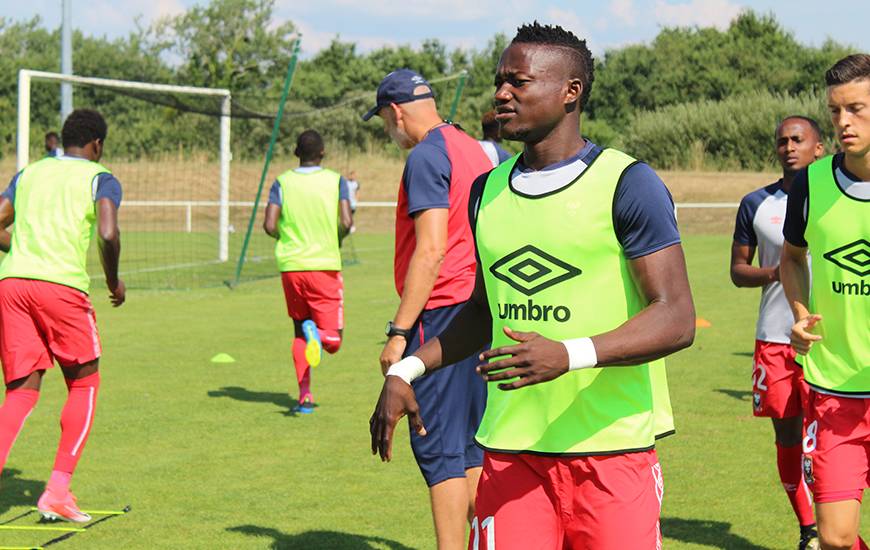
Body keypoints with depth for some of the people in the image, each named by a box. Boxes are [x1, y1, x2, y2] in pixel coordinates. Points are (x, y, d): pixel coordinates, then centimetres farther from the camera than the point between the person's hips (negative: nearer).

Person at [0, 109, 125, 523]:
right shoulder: (100, 179, 6)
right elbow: (108, 233, -12)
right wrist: (113, 281, 4)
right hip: (63, 285, -4)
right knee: (84, 384, 14)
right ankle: (58, 491, 6)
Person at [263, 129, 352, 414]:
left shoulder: (283, 182, 2)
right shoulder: (336, 180, 0)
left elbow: (269, 225, -7)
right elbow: (346, 223, -10)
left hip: (291, 265, 2)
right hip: (326, 265, -2)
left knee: (299, 332, 16)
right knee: (333, 340, 4)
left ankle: (305, 396, 7)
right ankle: (318, 333, -31)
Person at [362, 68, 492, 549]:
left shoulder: (426, 156, -12)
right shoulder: (475, 150, 16)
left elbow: (431, 250, -20)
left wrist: (398, 331, -20)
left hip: (442, 312, -9)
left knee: (438, 448, -7)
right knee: (471, 445, 14)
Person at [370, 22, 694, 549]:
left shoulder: (626, 184, -6)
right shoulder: (488, 190, 13)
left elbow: (677, 318, -13)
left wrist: (570, 355, -26)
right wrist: (406, 371, 15)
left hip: (611, 450, -4)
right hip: (510, 451, 5)